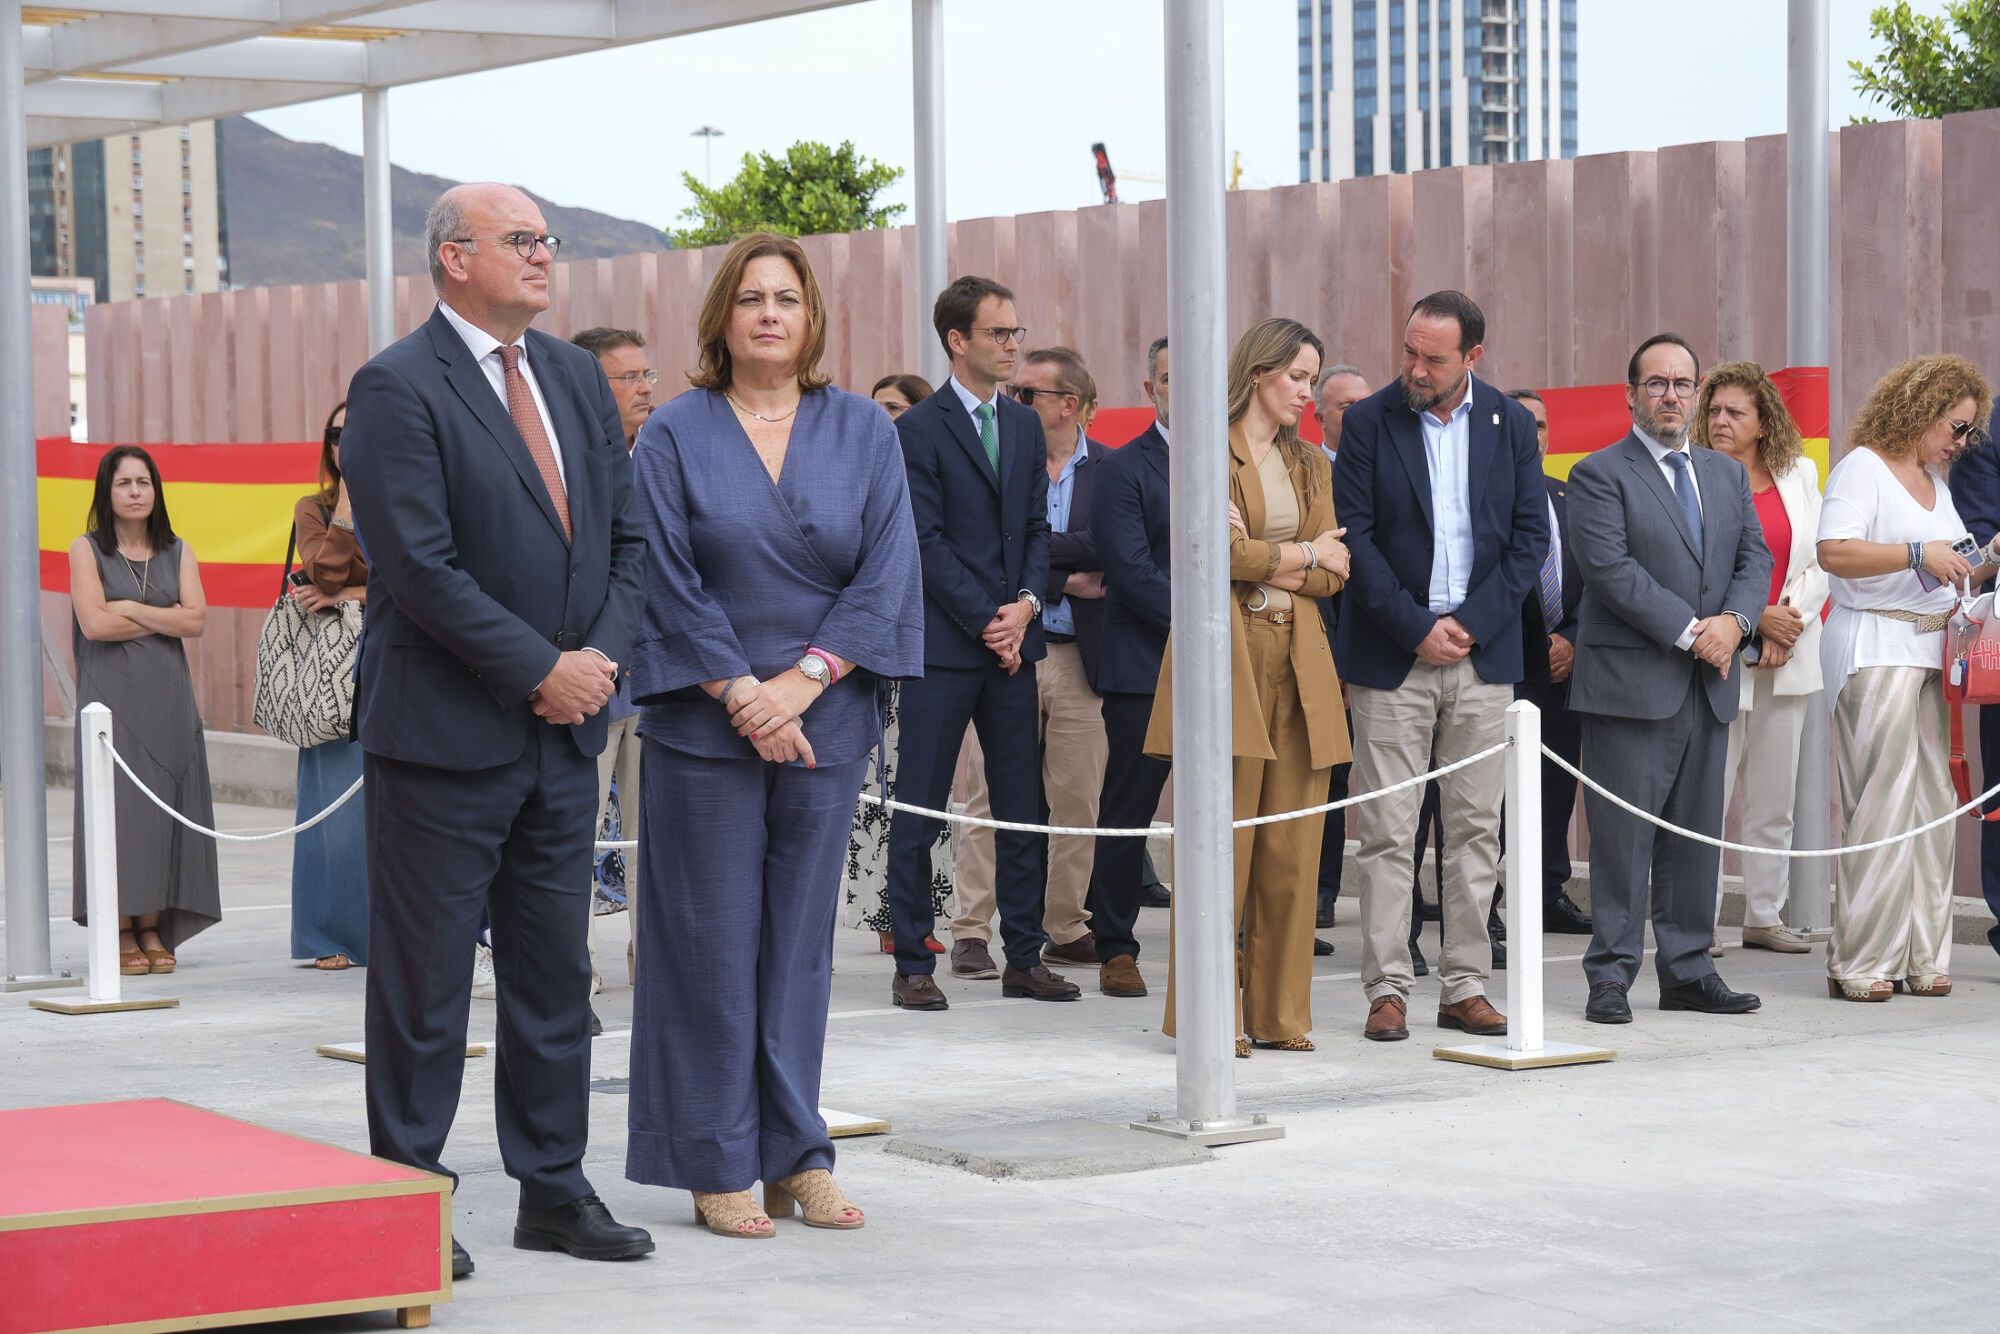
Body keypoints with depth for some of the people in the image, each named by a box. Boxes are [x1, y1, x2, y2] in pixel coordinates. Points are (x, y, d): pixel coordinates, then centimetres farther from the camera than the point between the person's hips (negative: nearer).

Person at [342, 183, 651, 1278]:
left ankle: (554, 1189, 20)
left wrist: (602, 654, -3)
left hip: (564, 731, 7)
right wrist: (540, 669, -16)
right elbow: (420, 566, -17)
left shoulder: (576, 377, 13)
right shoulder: (398, 388, -10)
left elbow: (623, 534, 13)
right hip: (445, 731, -7)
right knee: (423, 980, 2)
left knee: (555, 974, 12)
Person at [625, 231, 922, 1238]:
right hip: (705, 725, -2)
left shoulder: (863, 431, 6)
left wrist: (804, 678, -12)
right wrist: (741, 694, -13)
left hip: (826, 718, 2)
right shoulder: (675, 435, 0)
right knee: (713, 940, 0)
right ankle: (719, 1166, 7)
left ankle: (797, 1154, 14)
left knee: (801, 936, 7)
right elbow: (670, 581, -5)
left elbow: (887, 570, -1)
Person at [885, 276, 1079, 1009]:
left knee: (1021, 809, 8)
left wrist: (1026, 605, -4)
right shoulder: (918, 429, -5)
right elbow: (927, 541, -10)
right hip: (942, 645, -6)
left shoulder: (1025, 426, 14)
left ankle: (1024, 957, 15)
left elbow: (1037, 528, 13)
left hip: (1012, 640, 6)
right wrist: (985, 621, -13)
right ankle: (912, 965, 5)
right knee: (919, 813, -1)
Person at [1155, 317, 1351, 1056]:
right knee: (1221, 837, -8)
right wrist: (1304, 553, 0)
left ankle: (1279, 1011, 9)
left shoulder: (1309, 463, 19)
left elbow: (1332, 576, 11)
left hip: (1298, 662, 6)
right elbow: (1220, 552, -12)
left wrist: (1261, 561, -5)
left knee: (1292, 846, 3)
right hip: (1226, 655, -6)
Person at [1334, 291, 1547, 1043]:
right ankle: (1387, 988, 2)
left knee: (1477, 827, 4)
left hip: (1482, 652, 2)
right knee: (1387, 832, -3)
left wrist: (1470, 624, -7)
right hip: (1392, 656, -2)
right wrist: (1416, 628, -11)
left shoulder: (1511, 425, 6)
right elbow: (1355, 536, -4)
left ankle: (1465, 986, 10)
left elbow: (1531, 536, 4)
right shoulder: (1369, 422, 0)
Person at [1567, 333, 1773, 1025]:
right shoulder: (1599, 475, -3)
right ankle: (1612, 974, 0)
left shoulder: (1728, 474, 17)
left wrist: (1733, 620, -9)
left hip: (1709, 683, 6)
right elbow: (1610, 567, -13)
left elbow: (1756, 557, 11)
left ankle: (1688, 971, 15)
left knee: (1697, 832, 9)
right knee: (1623, 832, -4)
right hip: (1629, 682, -6)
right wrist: (1689, 630, -17)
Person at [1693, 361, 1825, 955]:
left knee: (1774, 799, 9)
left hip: (1787, 661, 5)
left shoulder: (1800, 476, 10)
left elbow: (1822, 563, 8)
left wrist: (1789, 620, -7)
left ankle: (1764, 917, 17)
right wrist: (1755, 618, -15)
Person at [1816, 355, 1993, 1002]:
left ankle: (1922, 958, 7)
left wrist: (1985, 564, 8)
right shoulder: (1863, 467, -4)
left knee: (1932, 802, 4)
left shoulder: (1935, 482, 22)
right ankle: (1859, 964, -8)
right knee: (1881, 805, -11)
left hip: (1932, 650, 8)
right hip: (1875, 649, -8)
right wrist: (1918, 554, -21)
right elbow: (1834, 552, -18)